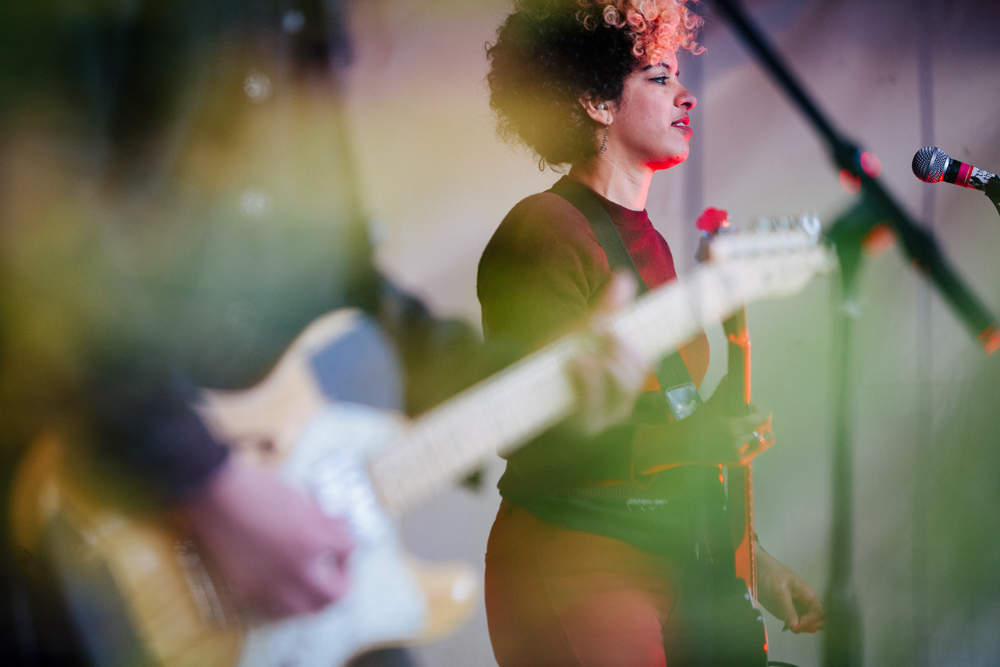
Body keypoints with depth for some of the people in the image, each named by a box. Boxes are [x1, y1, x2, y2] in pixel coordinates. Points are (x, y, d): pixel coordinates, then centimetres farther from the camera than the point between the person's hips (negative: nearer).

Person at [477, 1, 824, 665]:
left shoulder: (648, 242, 16)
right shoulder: (542, 235, -12)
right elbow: (533, 442, -19)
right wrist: (693, 438, -17)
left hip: (670, 564, 9)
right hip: (573, 575, -8)